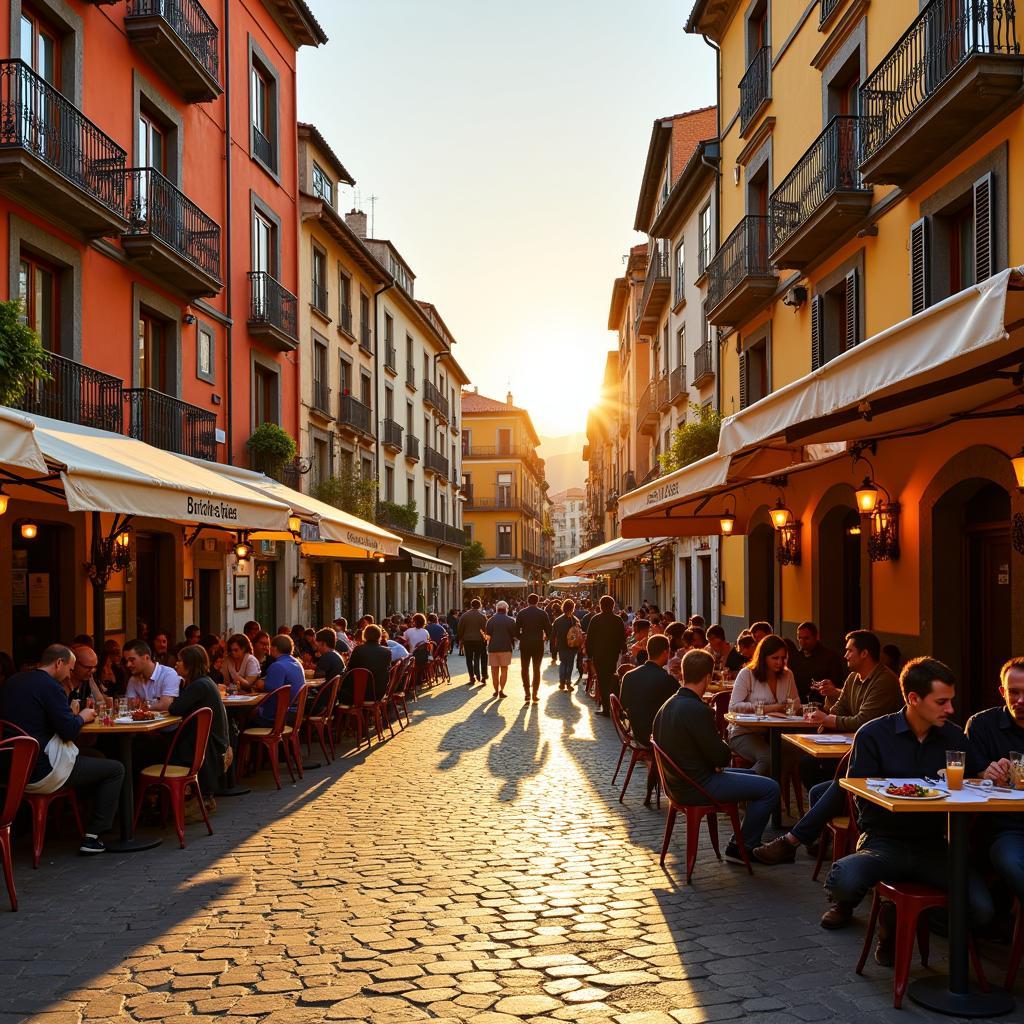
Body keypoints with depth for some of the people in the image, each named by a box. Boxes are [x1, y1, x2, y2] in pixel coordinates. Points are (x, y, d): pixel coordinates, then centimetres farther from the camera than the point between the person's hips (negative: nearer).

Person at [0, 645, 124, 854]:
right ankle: (92, 836, 4)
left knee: (96, 758, 27)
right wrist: (82, 717, 4)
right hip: (40, 772, -9)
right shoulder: (49, 686, -15)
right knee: (115, 769, 3)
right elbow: (70, 731, -18)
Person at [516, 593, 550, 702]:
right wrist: (545, 637, 15)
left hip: (524, 644, 0)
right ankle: (535, 693, 7)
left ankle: (527, 692, 5)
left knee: (524, 669, 12)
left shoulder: (521, 613, -2)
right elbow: (548, 629, -4)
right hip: (538, 644, 0)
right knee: (536, 669, 10)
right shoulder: (542, 613, -4)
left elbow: (516, 628, -3)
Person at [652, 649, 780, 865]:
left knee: (752, 775, 24)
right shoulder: (697, 710, -24)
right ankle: (742, 848, 5)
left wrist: (716, 762, 6)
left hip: (677, 782, 10)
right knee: (770, 788, -6)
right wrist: (725, 753, 4)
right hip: (696, 787, -10)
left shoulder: (668, 705, 5)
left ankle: (742, 842, 28)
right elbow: (721, 756, -21)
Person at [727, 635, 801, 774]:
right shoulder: (747, 674, -3)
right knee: (768, 757, -33)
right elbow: (734, 706, -12)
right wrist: (766, 708, -20)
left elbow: (796, 704, 17)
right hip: (745, 732, -4)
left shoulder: (787, 675, 12)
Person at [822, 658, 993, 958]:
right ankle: (844, 903, 11)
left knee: (981, 911, -21)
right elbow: (862, 799, -8)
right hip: (884, 842, -3)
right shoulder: (873, 735, -4)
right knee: (844, 880, -34)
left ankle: (900, 916, 9)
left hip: (933, 846, 3)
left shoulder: (954, 737, 9)